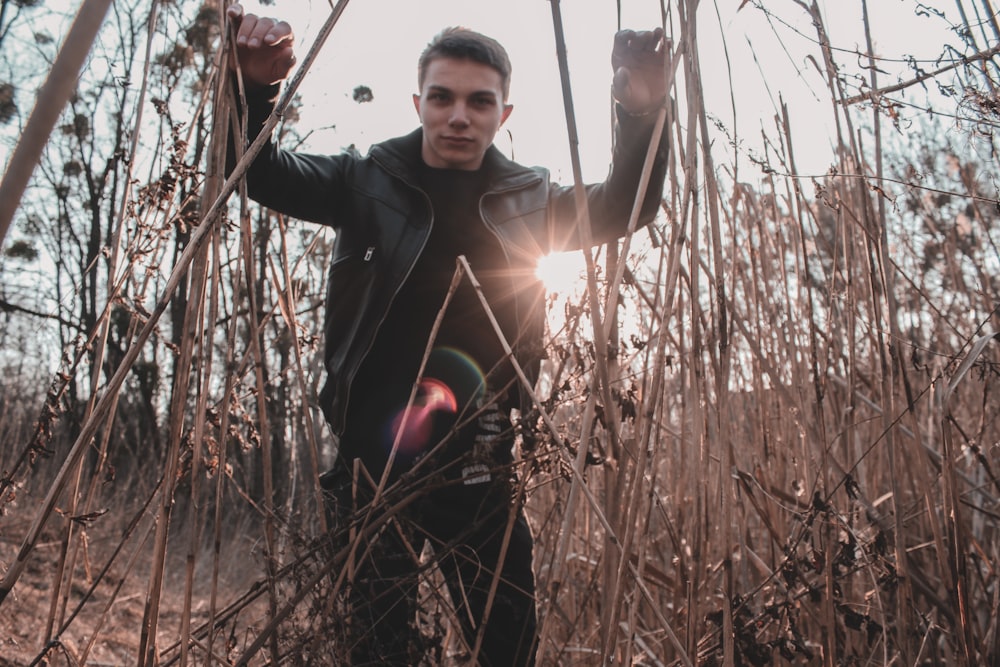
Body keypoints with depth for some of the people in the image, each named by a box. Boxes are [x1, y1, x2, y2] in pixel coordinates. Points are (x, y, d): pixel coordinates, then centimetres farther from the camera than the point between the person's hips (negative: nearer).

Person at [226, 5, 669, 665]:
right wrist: (257, 87, -22)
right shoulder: (369, 181, 2)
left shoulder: (528, 199, 7)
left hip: (481, 463, 2)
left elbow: (624, 208, 5)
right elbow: (263, 173, -2)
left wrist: (642, 116, -12)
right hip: (375, 458, -1)